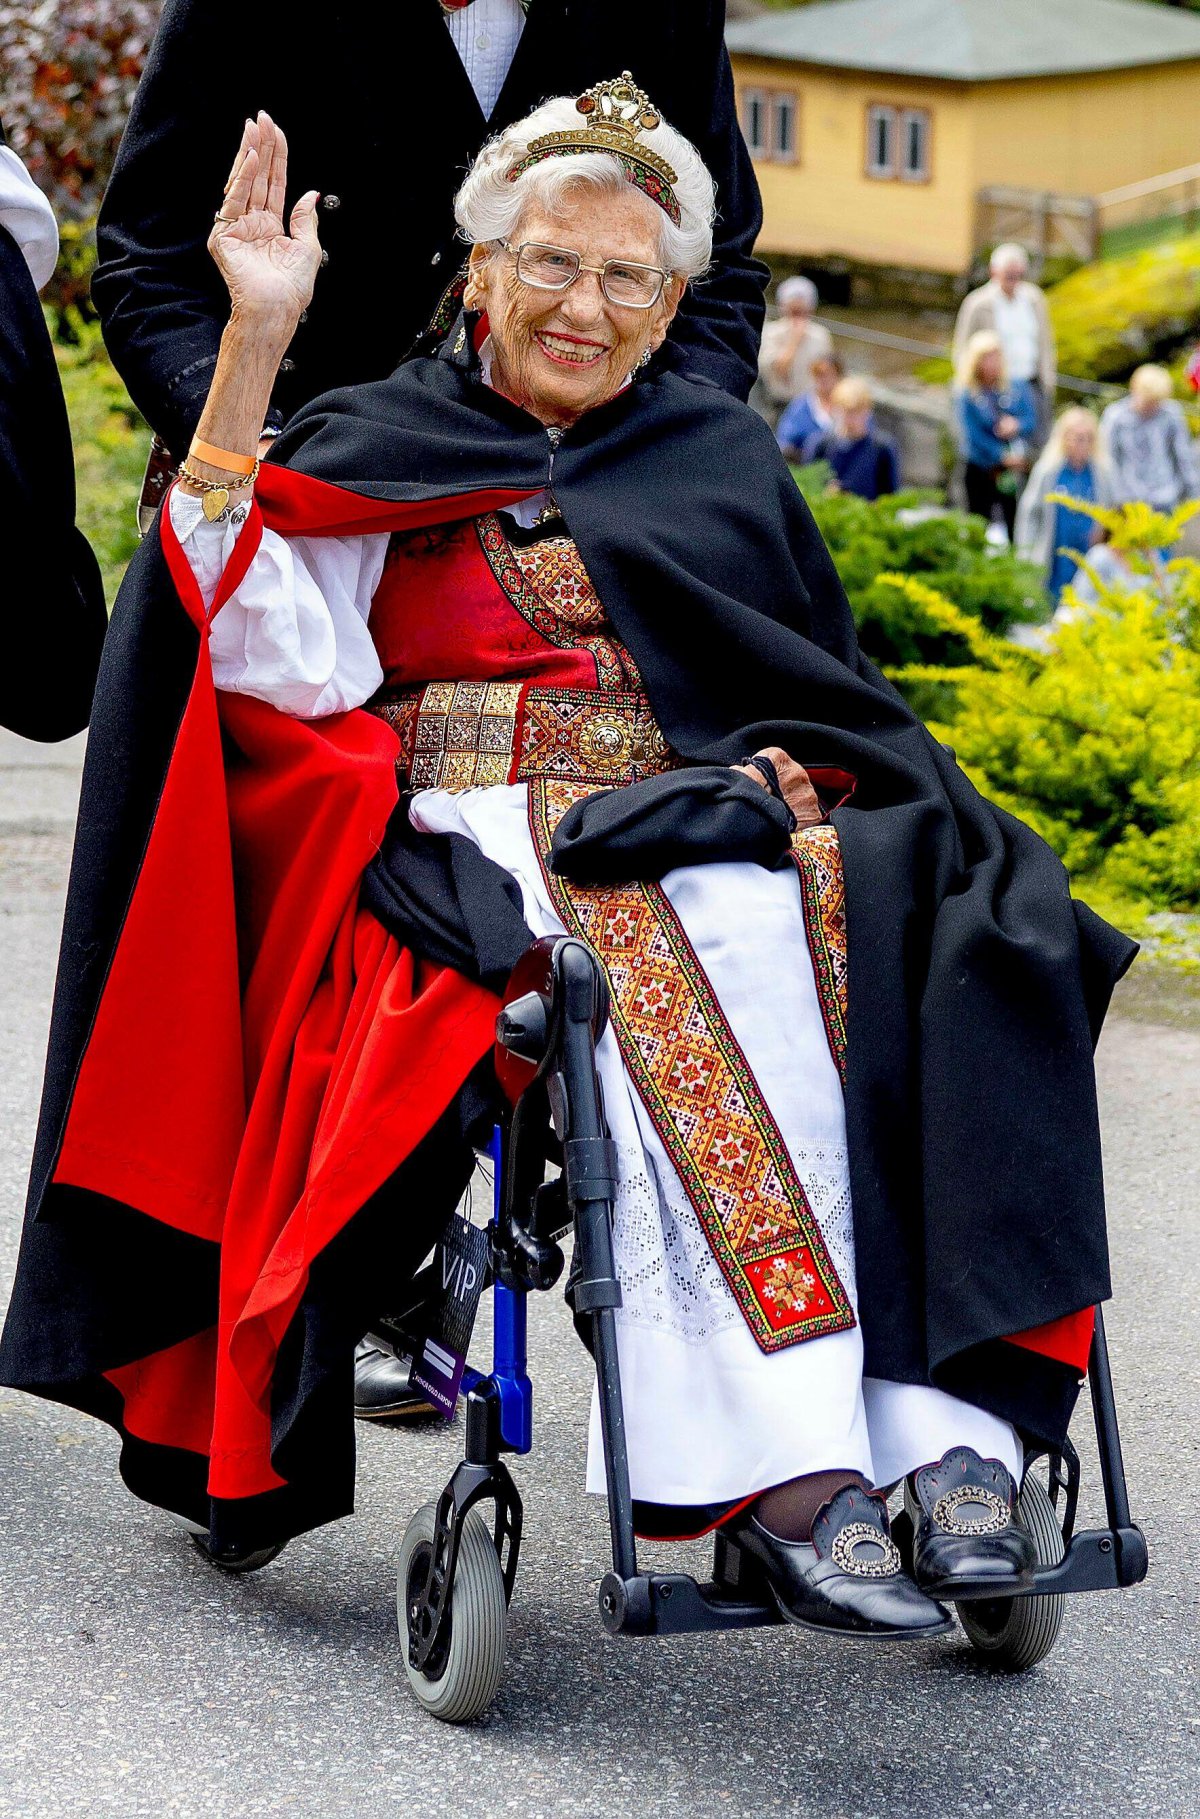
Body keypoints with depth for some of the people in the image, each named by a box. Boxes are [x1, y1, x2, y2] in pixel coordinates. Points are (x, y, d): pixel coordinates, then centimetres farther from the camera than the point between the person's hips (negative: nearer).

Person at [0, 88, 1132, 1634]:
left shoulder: (726, 458, 24)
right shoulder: (386, 454, 14)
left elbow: (835, 687, 23)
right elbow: (283, 656, -4)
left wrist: (786, 773, -2)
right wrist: (254, 348, -7)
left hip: (736, 821, 3)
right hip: (496, 839, -3)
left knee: (932, 960, -30)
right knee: (678, 974, -36)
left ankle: (953, 1429, -39)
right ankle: (785, 1470, -43)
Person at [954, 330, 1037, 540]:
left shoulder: (1016, 388, 4)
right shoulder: (966, 395, -6)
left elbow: (1032, 420, 2)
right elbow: (971, 434, -11)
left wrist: (1017, 426, -21)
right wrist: (1003, 457, -15)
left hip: (1016, 468, 2)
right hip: (981, 470, -2)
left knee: (1017, 526, 0)